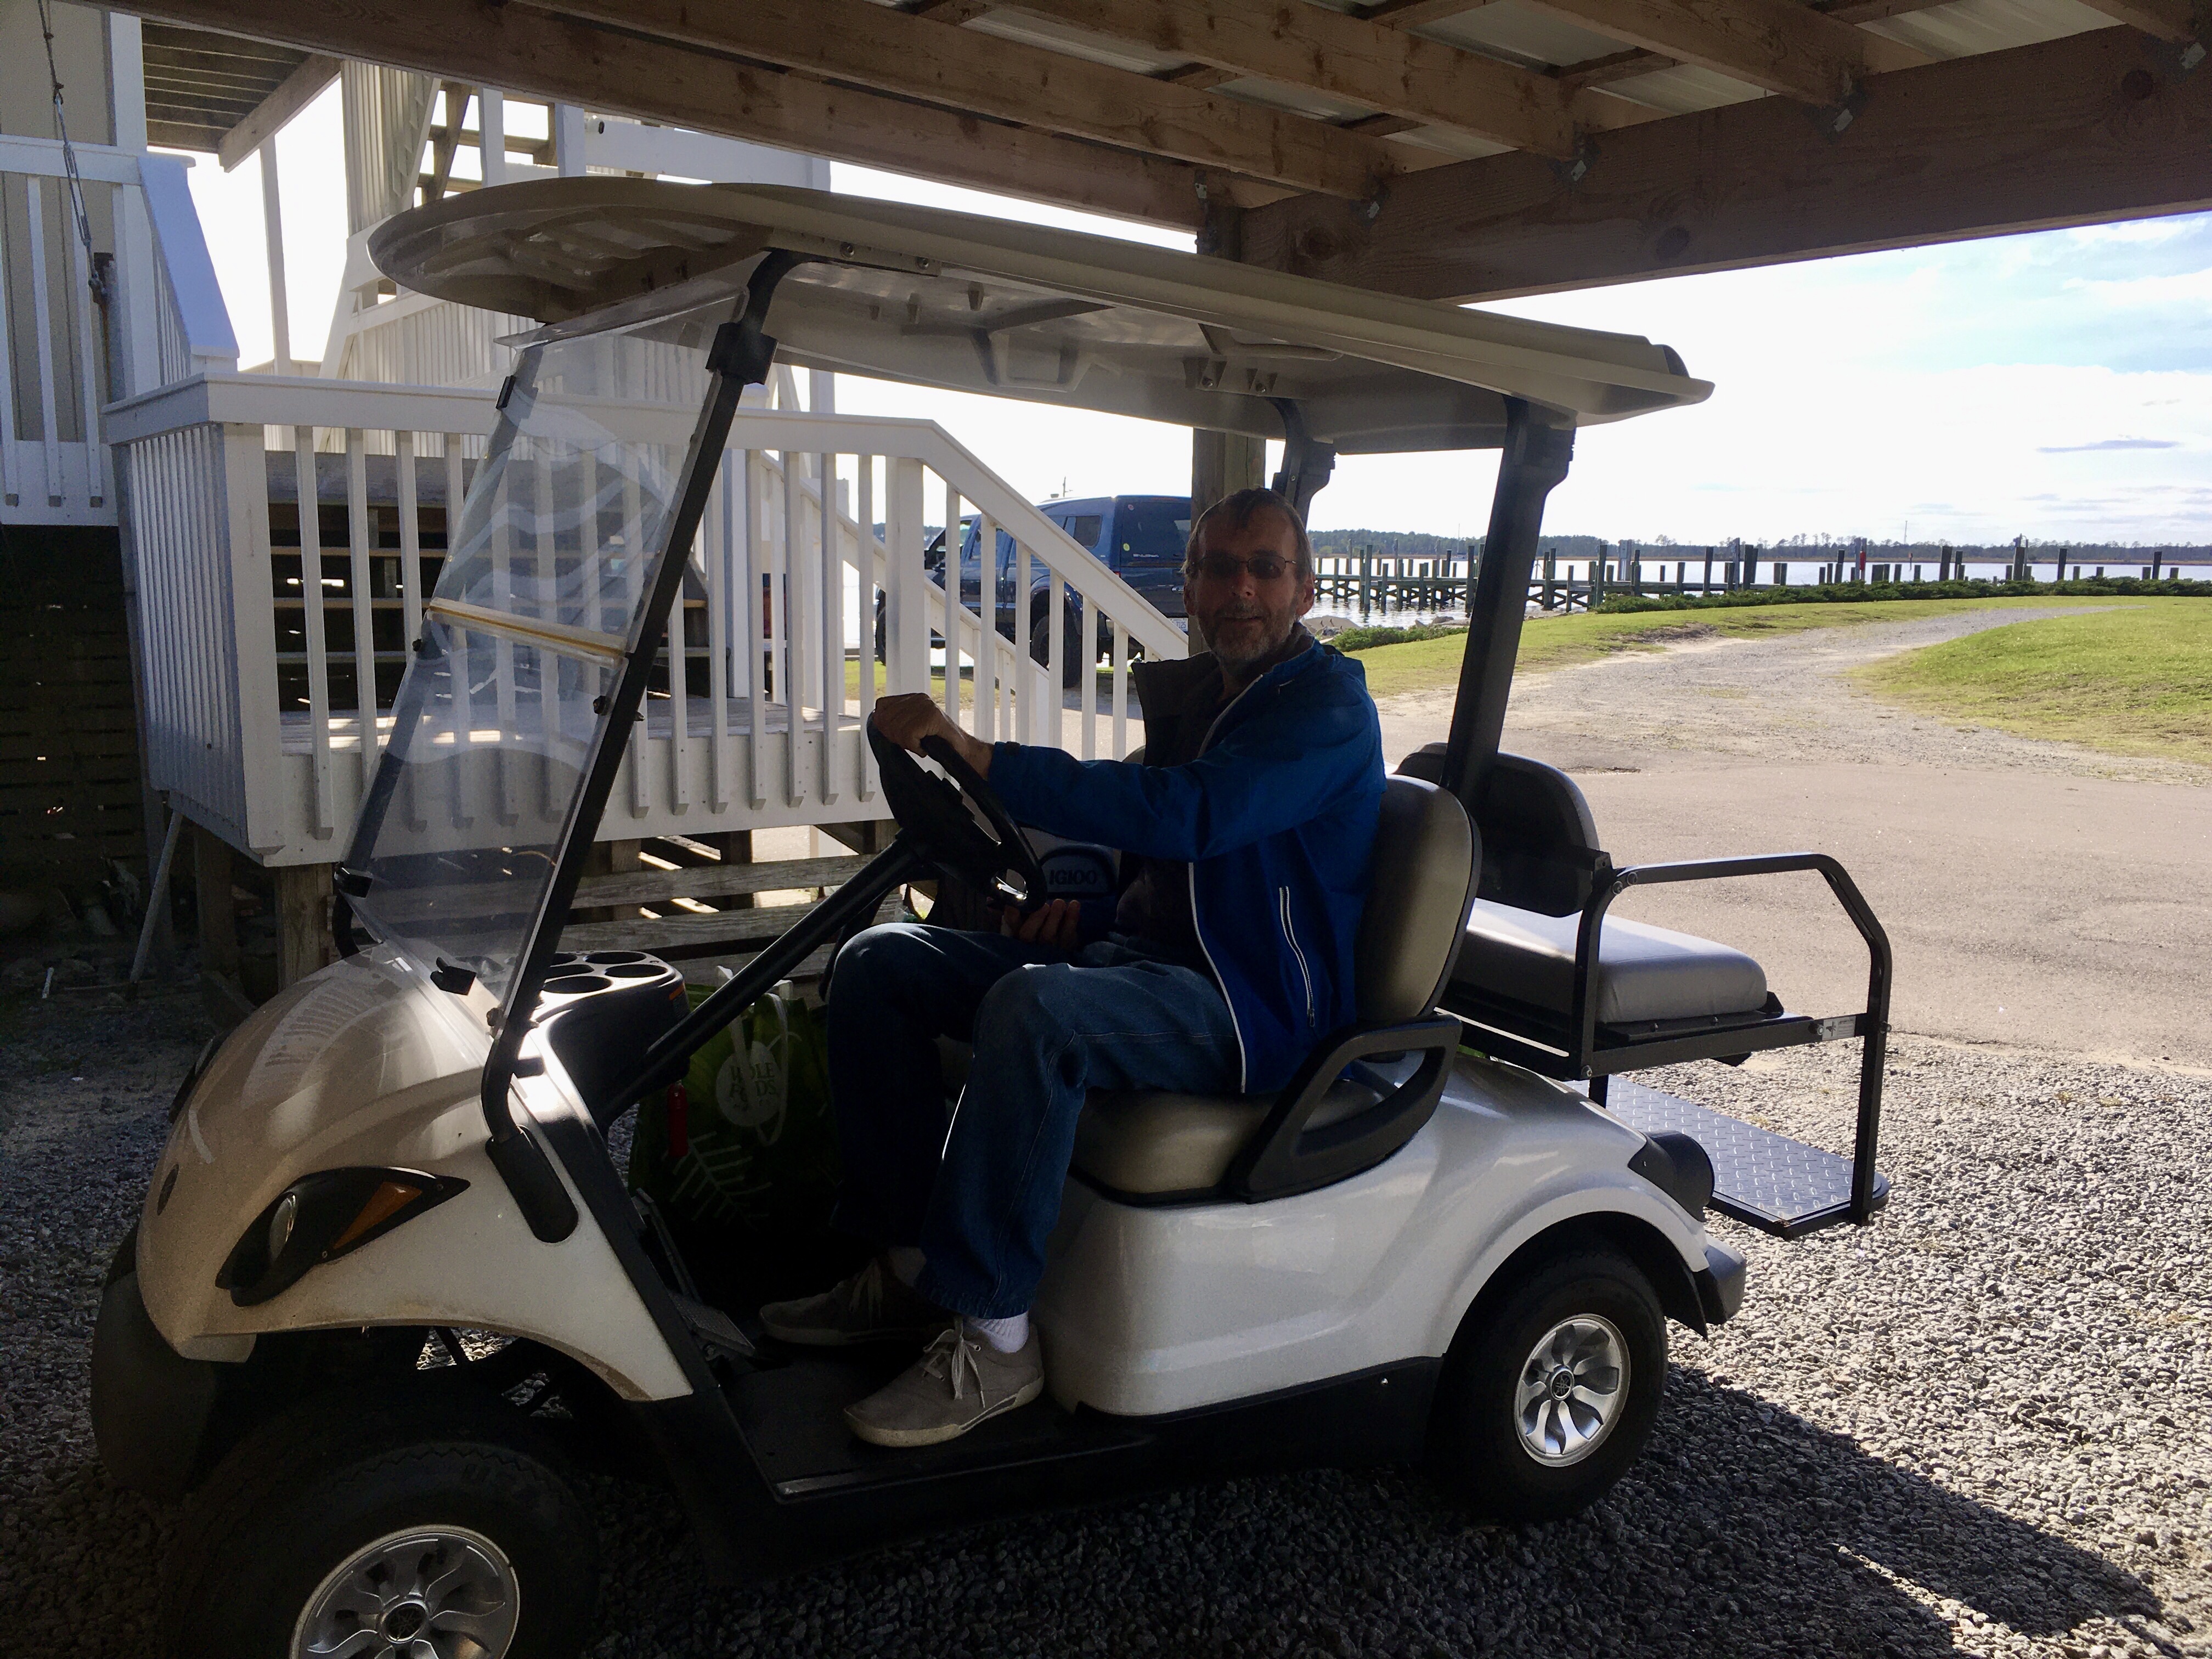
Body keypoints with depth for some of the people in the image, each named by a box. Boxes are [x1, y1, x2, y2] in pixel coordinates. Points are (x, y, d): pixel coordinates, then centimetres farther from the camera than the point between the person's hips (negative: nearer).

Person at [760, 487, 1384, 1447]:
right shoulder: (1186, 694, 14)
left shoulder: (1329, 706, -12)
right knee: (879, 964, -1)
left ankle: (995, 1343, -24)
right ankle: (912, 1267, 3)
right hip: (1135, 953, 9)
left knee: (1031, 1009, -37)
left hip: (1252, 1008, -9)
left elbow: (1189, 815, -29)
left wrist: (974, 755, -33)